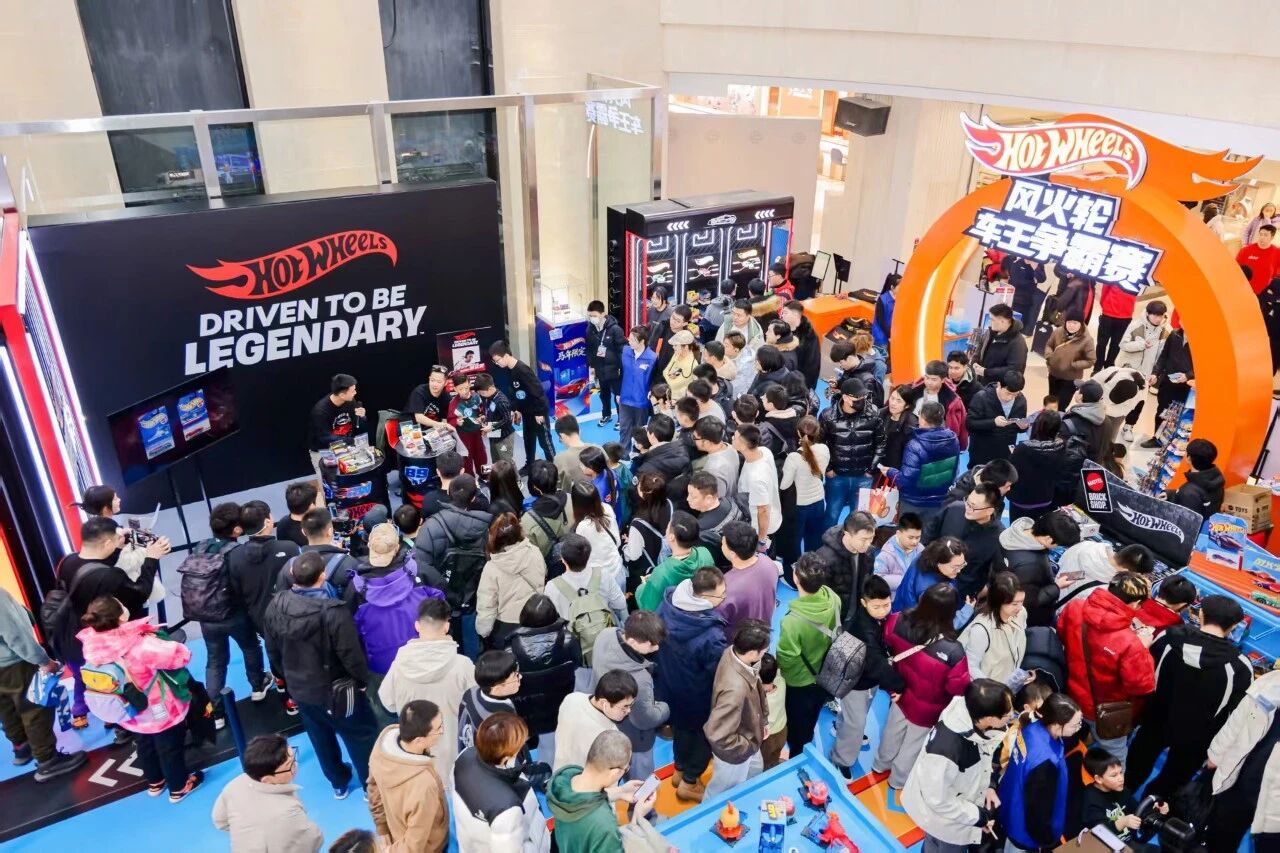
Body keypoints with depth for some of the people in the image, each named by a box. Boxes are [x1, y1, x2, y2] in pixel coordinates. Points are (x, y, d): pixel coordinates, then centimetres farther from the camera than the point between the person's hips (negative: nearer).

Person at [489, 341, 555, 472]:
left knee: (544, 440, 2)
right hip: (526, 411, 9)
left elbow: (538, 391, -27)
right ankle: (529, 465, 35)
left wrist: (539, 412, -21)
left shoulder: (523, 370, -29)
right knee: (528, 439, 20)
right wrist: (515, 410, 11)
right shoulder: (510, 370, -1)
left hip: (538, 411, -9)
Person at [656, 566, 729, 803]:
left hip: (669, 684, 6)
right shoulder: (711, 635, -41)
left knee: (681, 726, 31)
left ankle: (680, 770, 53)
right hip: (697, 696, -6)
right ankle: (689, 783, 41)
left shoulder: (669, 602, -21)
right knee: (705, 734, 23)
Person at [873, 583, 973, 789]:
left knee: (892, 733, 33)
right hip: (927, 709, -3)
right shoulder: (953, 651, -42)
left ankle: (881, 764, 60)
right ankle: (898, 780, 53)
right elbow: (959, 687, -26)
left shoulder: (899, 622, -30)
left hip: (901, 694, 4)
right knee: (912, 745, 26)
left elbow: (887, 639, -6)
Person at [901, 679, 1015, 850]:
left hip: (964, 803, 6)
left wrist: (988, 785, -7)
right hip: (946, 819, -6)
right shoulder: (945, 749, -44)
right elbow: (938, 799, -28)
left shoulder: (974, 720, -22)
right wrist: (978, 816, -19)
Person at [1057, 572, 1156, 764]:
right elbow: (1142, 685, -22)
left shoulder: (1074, 608, -21)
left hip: (1074, 697, 5)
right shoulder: (1129, 642, -38)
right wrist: (1142, 648, -15)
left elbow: (1062, 634, 1)